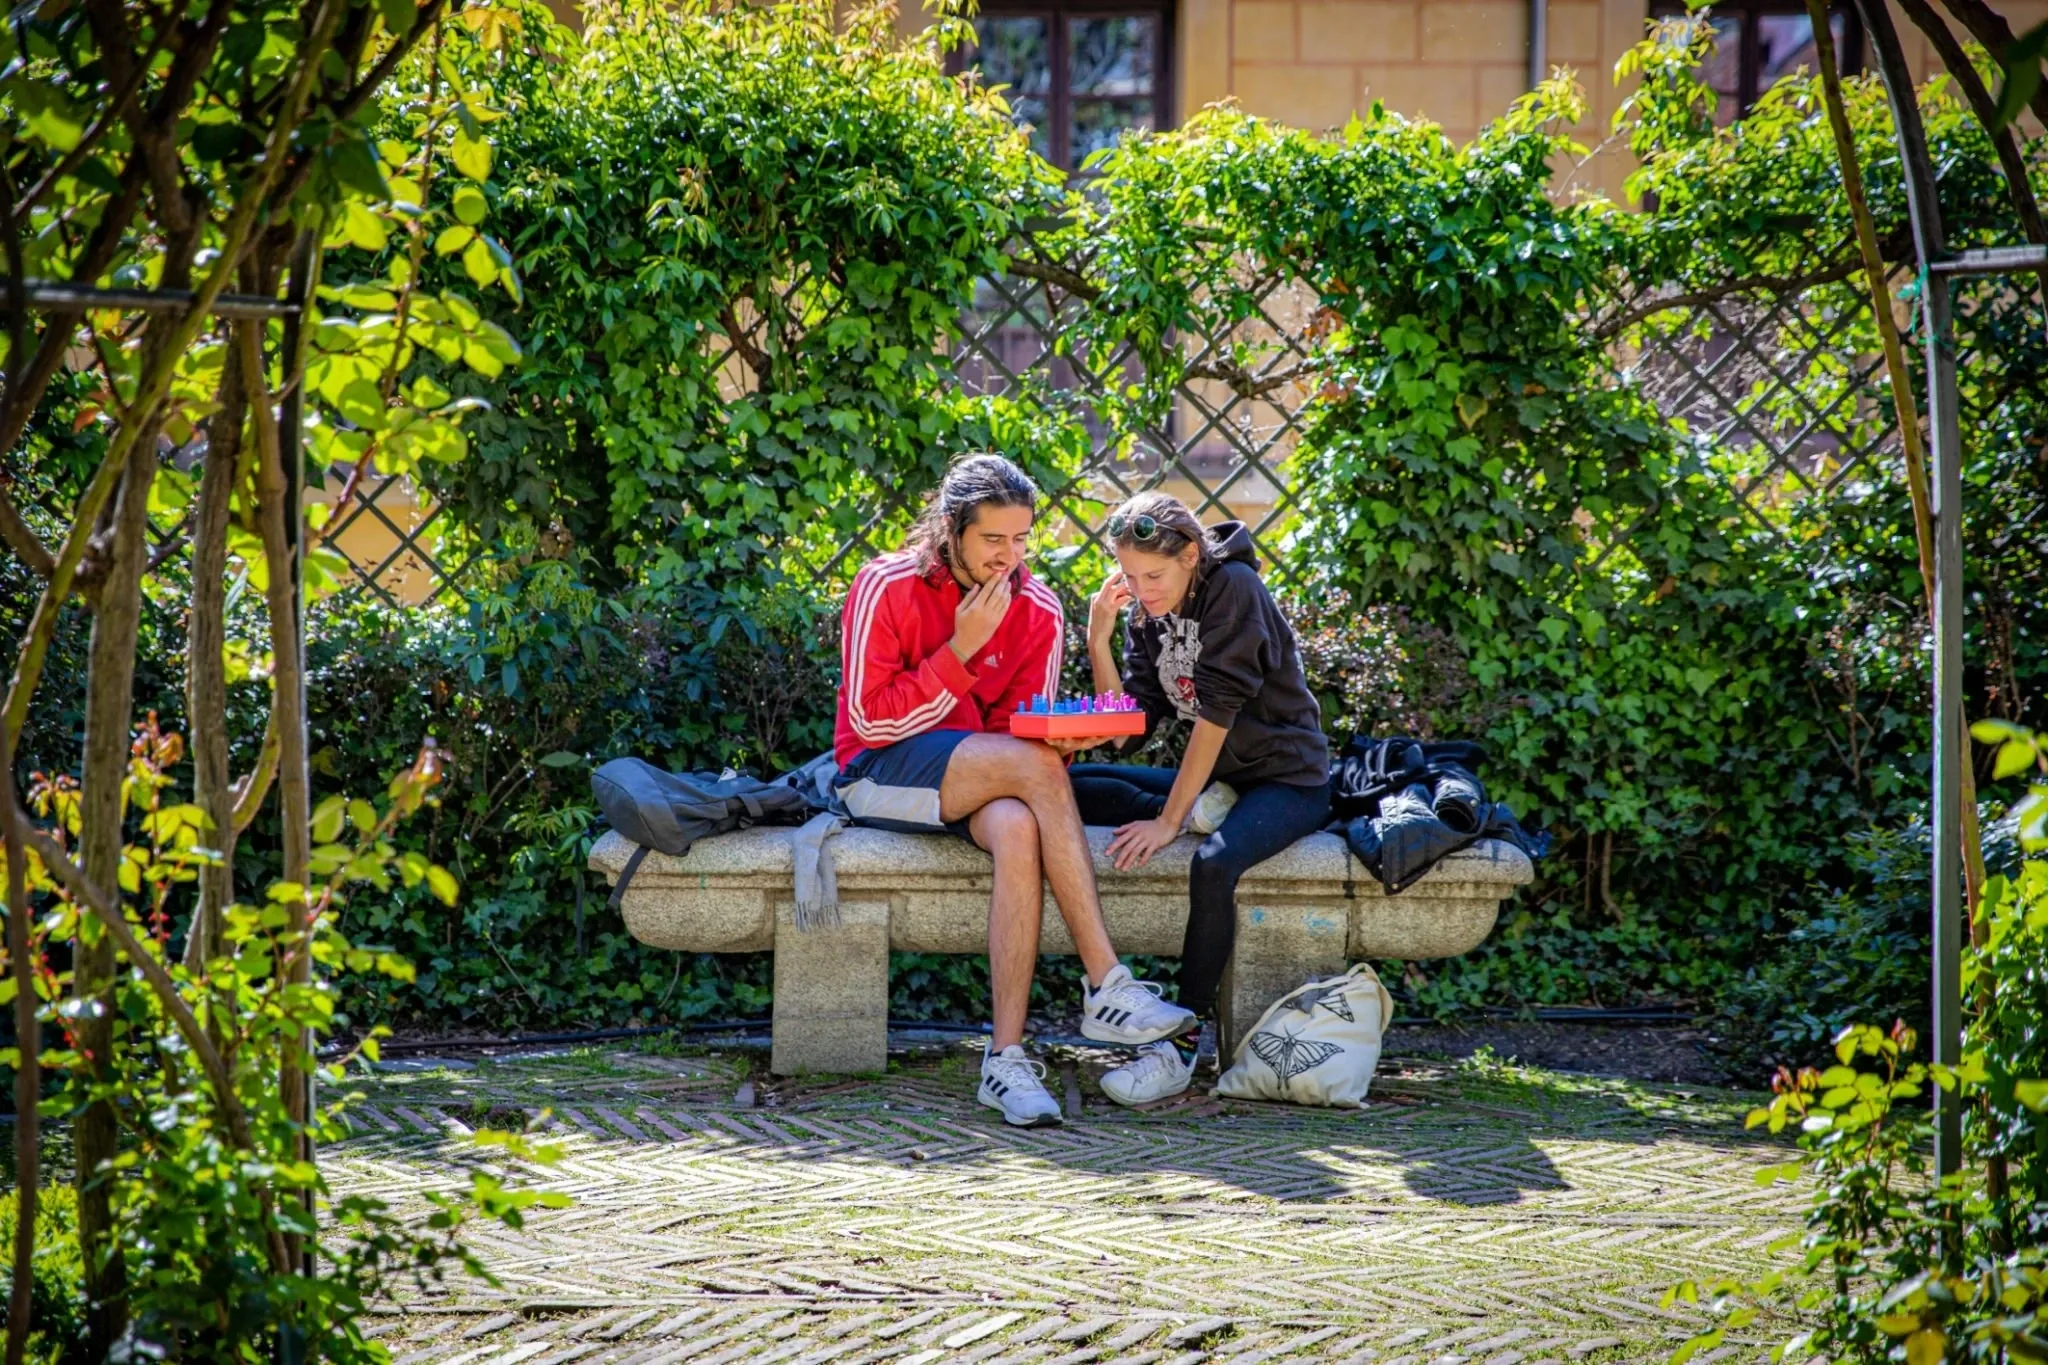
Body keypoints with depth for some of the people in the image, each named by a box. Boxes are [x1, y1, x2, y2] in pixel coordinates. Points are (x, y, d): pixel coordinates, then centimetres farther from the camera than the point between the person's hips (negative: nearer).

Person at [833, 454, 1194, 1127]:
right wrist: (962, 649, -19)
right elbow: (872, 720, -14)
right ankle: (1106, 988, -32)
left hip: (981, 781, 4)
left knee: (1018, 827, -35)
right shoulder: (887, 587, -9)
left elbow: (1025, 729, 6)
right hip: (879, 777, -4)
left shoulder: (1039, 609, 3)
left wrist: (1062, 737, -19)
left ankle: (1006, 1056, -38)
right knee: (1036, 766, -31)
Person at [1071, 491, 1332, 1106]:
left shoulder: (1233, 588, -16)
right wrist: (1099, 639, -13)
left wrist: (1169, 821, -25)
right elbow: (1130, 727, -1)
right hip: (1209, 778, 8)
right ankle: (1205, 814, -15)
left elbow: (1218, 711, -22)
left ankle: (1181, 1046, -31)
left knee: (1213, 863, -37)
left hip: (1286, 778, -8)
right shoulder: (1147, 612, 5)